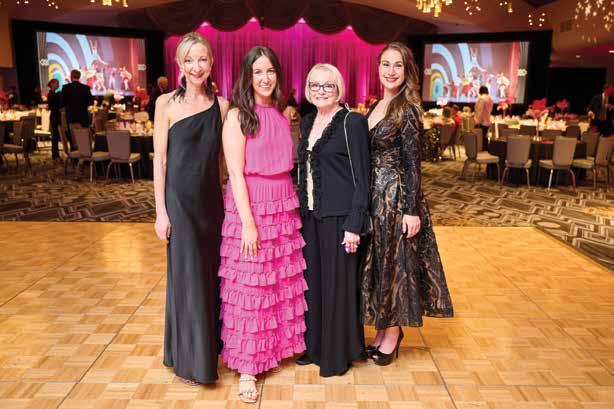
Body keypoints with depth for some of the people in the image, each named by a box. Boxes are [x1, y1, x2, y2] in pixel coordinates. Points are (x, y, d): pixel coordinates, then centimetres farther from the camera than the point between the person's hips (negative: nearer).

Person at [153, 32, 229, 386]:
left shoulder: (221, 104, 5)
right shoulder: (167, 103, -4)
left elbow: (222, 157, 8)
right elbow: (159, 159, -5)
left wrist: (226, 198, 4)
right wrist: (161, 210, -8)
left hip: (212, 198, 4)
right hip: (180, 199, -3)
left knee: (212, 273, 13)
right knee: (187, 276, 4)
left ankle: (211, 344, 32)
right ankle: (190, 359, 21)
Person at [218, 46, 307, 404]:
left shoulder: (281, 116, 11)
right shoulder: (238, 117, -7)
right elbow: (236, 173, -13)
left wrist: (292, 203, 9)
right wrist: (248, 222, -17)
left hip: (284, 206, 6)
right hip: (250, 206, -6)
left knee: (284, 280, 13)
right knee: (250, 286, 2)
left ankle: (278, 345, 33)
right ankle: (247, 367, 15)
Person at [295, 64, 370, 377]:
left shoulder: (352, 123, -9)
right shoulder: (307, 123, 12)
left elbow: (361, 178, -11)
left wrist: (354, 225, -16)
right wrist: (300, 210, 11)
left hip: (338, 217, -6)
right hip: (309, 216, 7)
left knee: (337, 284, 4)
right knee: (311, 281, 14)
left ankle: (338, 354, 21)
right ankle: (313, 345, 31)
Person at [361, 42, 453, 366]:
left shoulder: (407, 110, -12)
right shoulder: (377, 107, 11)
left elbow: (412, 164, -14)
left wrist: (411, 210, -17)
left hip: (396, 196, -8)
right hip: (374, 195, 8)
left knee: (395, 263, 5)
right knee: (377, 262, 14)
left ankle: (393, 333, 22)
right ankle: (383, 328, 31)